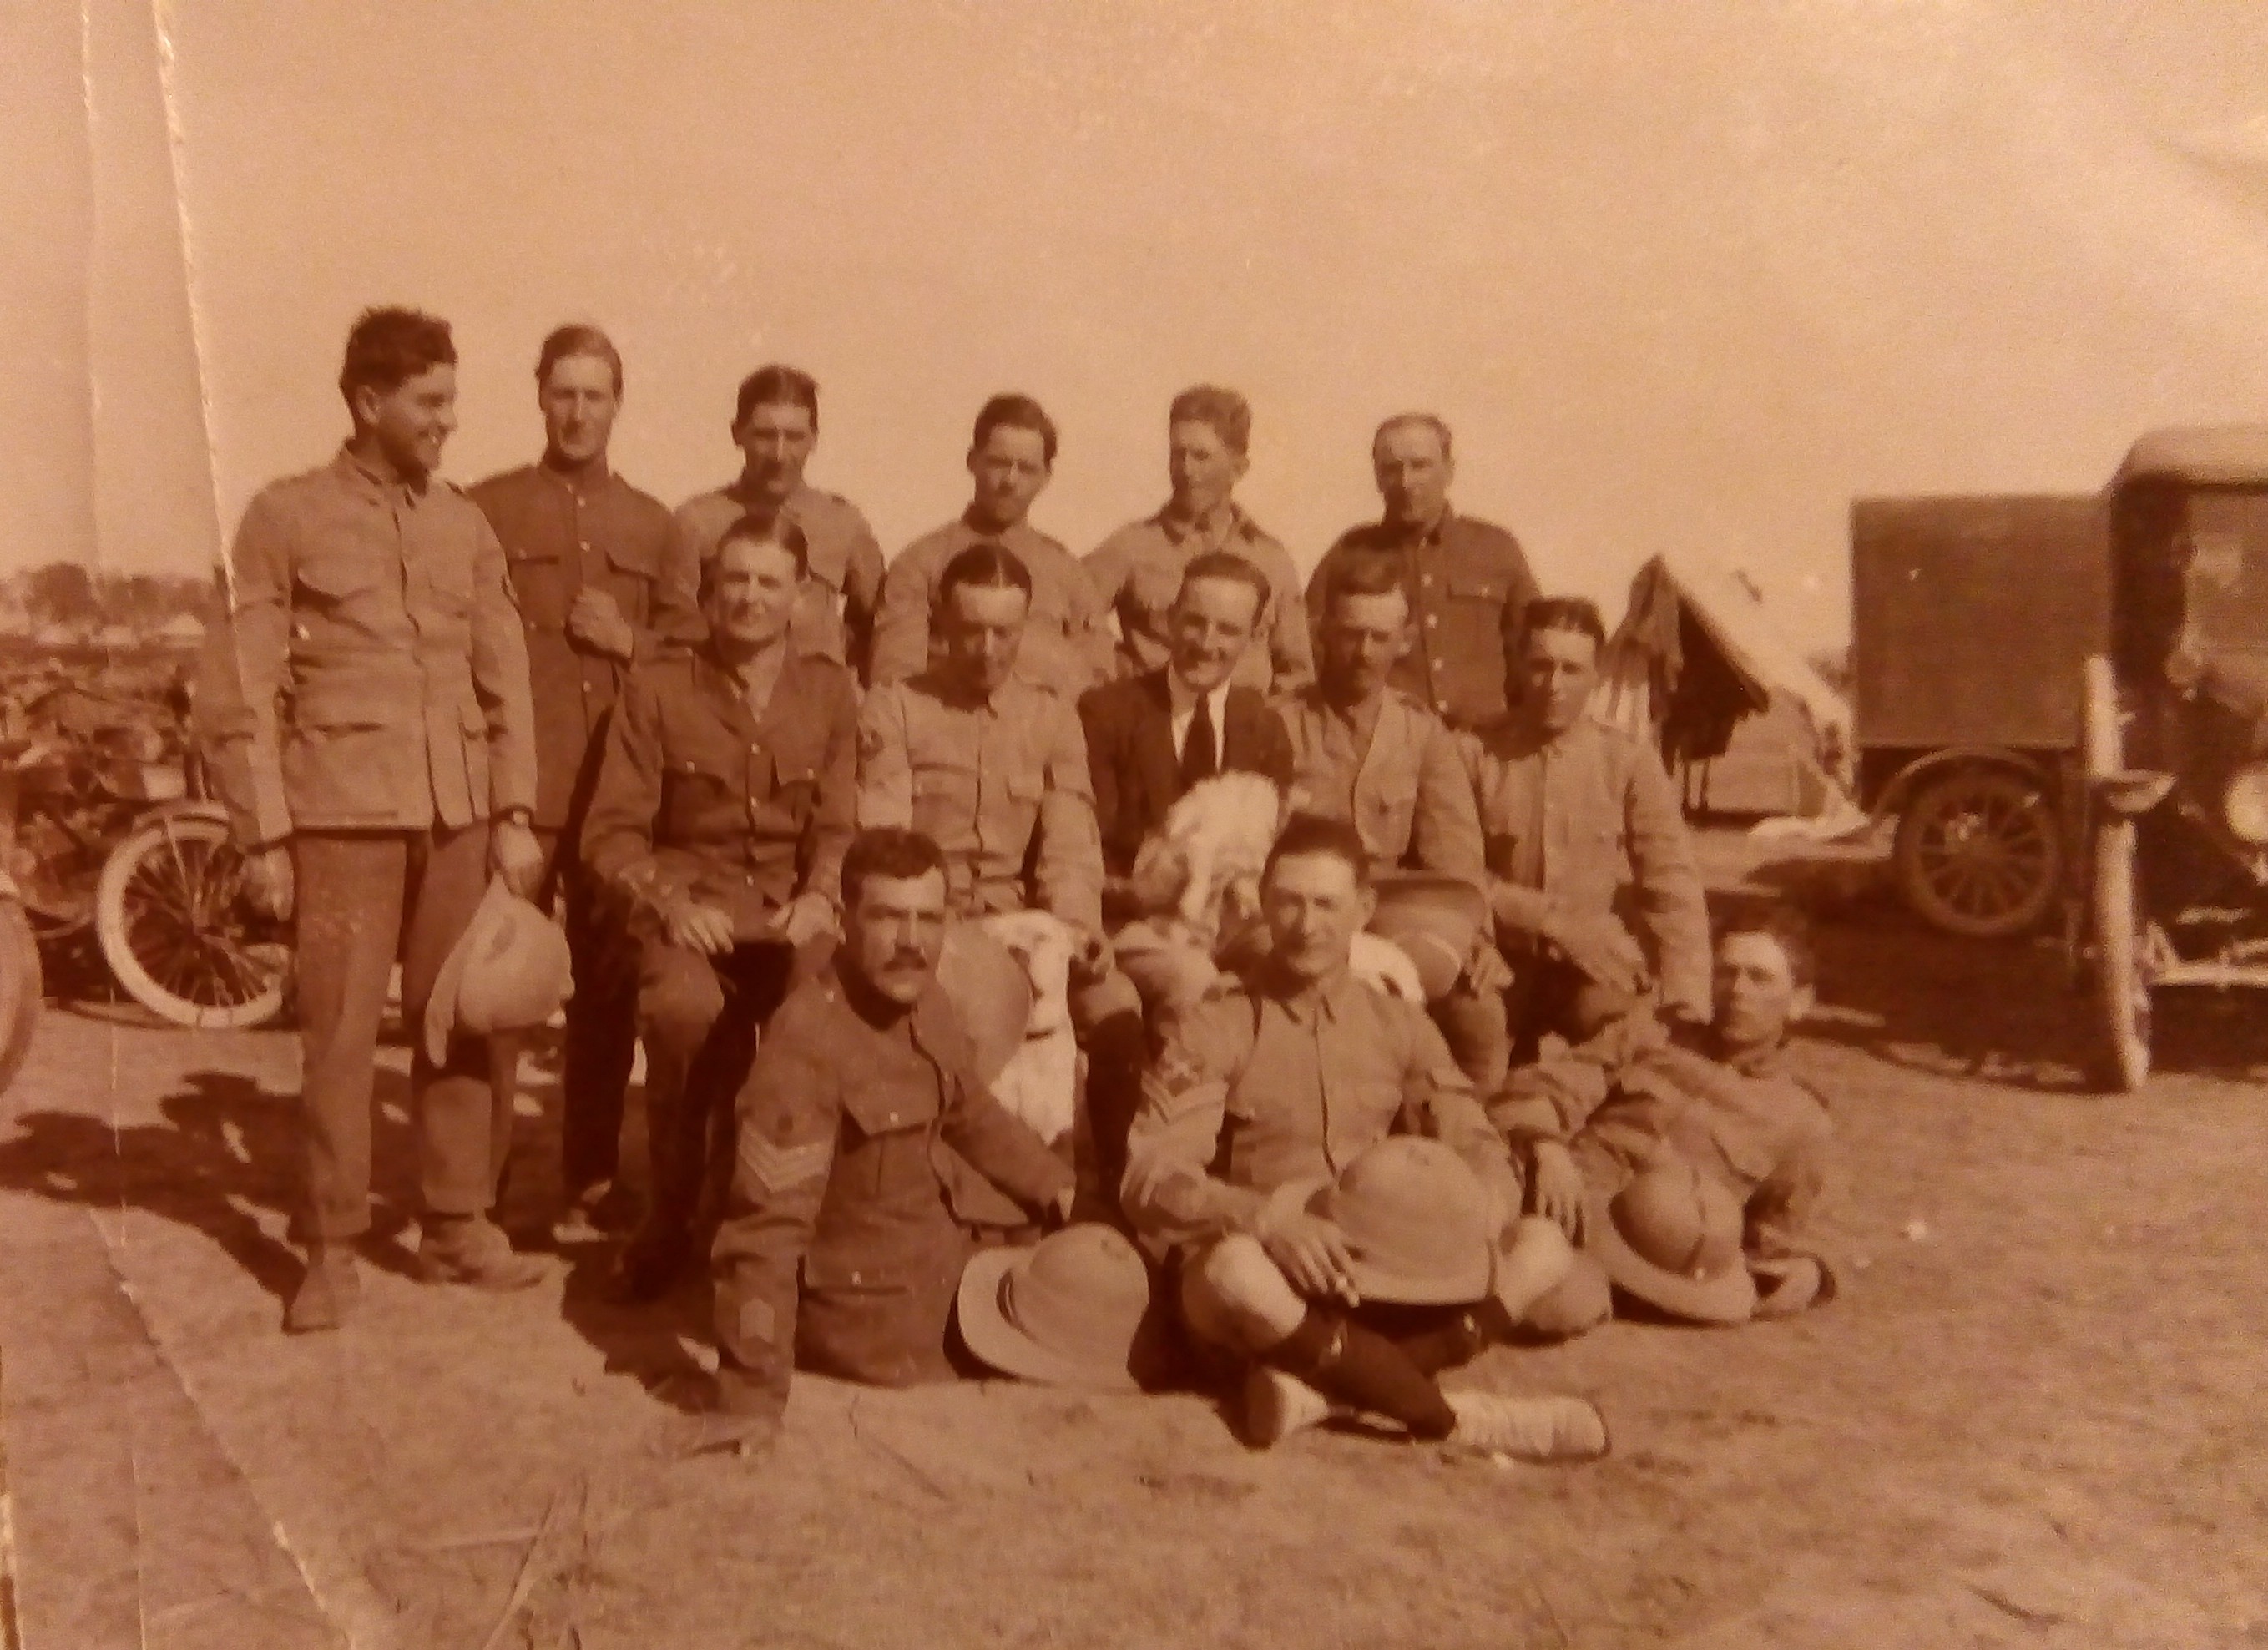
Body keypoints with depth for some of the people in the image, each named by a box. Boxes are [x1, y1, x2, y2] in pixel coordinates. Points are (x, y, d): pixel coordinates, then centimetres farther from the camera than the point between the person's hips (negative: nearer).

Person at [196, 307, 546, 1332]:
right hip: (341, 815, -3)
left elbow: (505, 682, 13)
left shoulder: (466, 527, 12)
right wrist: (263, 836, -6)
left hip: (460, 819, 3)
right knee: (338, 1035, -1)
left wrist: (513, 813, 4)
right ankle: (331, 1249, 11)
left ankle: (458, 1227, 19)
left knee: (460, 1025, 6)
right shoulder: (287, 518, 2)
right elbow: (238, 693, -1)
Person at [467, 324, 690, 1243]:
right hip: (513, 786, -3)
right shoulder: (487, 509, 6)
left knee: (608, 988, 7)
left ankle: (591, 1183, 18)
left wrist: (631, 642, -3)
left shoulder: (651, 525, 15)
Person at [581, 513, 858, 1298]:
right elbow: (612, 832, 4)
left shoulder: (829, 691, 12)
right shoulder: (657, 688, 7)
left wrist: (818, 897, -11)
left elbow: (838, 828, 9)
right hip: (691, 907, -1)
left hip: (793, 914, 1)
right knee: (686, 1007, -36)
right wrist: (671, 900, -14)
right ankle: (674, 1213, -10)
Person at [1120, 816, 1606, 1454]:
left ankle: (1316, 1381, -29)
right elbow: (1151, 1179, -11)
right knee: (1234, 1270, -38)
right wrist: (1269, 1221, -29)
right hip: (1276, 1282, -4)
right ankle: (1451, 1416, -26)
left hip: (1390, 1277, 4)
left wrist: (1462, 1217, -17)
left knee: (1542, 1245, -18)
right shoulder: (1211, 1031, 2)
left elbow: (1485, 1160, 7)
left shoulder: (1401, 1028, 14)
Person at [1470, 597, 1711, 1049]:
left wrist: (1686, 1008, -15)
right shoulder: (1478, 756, -2)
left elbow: (1673, 891, -5)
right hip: (1505, 974, 0)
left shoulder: (1631, 762, -3)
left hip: (1600, 981, 0)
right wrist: (1550, 920, -12)